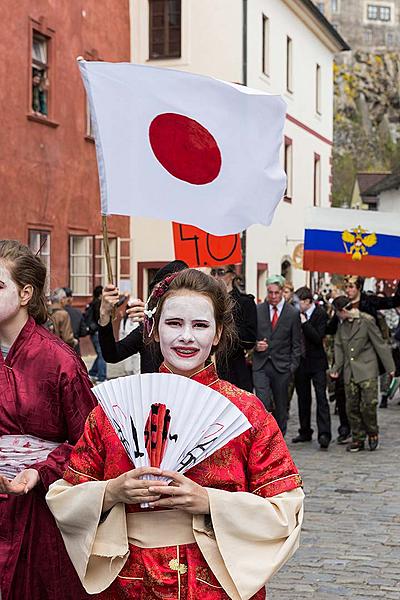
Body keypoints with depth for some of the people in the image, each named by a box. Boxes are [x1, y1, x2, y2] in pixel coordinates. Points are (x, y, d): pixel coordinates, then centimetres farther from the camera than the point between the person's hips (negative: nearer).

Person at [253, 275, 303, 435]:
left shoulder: (293, 313, 1)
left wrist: (292, 367, -2)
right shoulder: (257, 310, 3)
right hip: (260, 365, 0)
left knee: (281, 406, 8)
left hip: (282, 367, 0)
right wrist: (256, 345, -10)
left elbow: (297, 344, 4)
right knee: (263, 403, -13)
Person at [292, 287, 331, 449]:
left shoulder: (320, 314, -9)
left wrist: (305, 323, -20)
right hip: (301, 361, 5)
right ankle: (305, 432, 21)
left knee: (321, 396, -11)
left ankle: (324, 434, -15)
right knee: (303, 398, 11)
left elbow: (318, 338, -18)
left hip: (317, 362, -5)